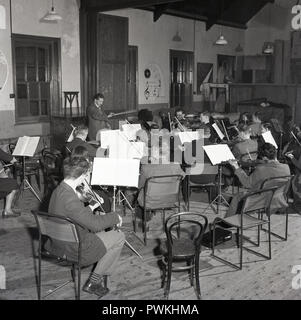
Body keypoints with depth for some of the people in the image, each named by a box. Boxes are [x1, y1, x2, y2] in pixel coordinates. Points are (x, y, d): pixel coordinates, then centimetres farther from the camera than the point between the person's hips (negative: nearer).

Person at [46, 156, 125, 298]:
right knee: (119, 237, 2)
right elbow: (94, 223, -29)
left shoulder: (58, 190, 0)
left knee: (100, 231, 29)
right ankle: (94, 282, 9)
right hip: (73, 249, -10)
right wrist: (115, 217, -14)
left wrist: (89, 208, 16)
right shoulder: (69, 198, -31)